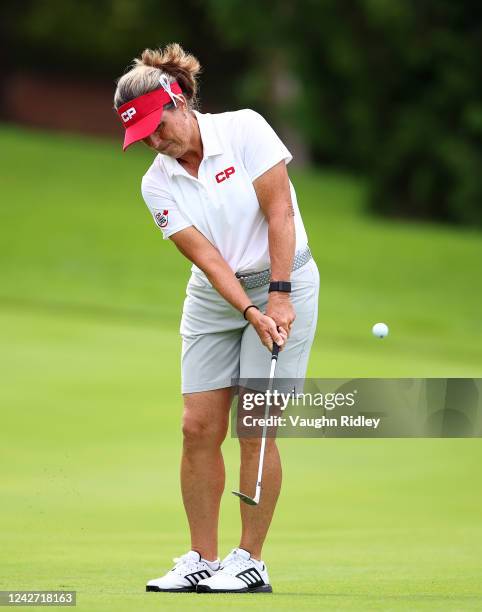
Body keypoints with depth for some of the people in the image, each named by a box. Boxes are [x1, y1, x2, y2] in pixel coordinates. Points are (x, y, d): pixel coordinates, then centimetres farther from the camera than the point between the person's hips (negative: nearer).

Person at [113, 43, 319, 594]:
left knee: (255, 429, -9)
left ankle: (249, 561, -2)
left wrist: (279, 296, -18)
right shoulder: (157, 184, -2)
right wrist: (250, 312, -22)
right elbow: (206, 255, -9)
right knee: (199, 427, -3)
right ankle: (201, 561, 5)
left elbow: (279, 211, -14)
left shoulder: (244, 129, -12)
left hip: (282, 284, -4)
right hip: (213, 299, 4)